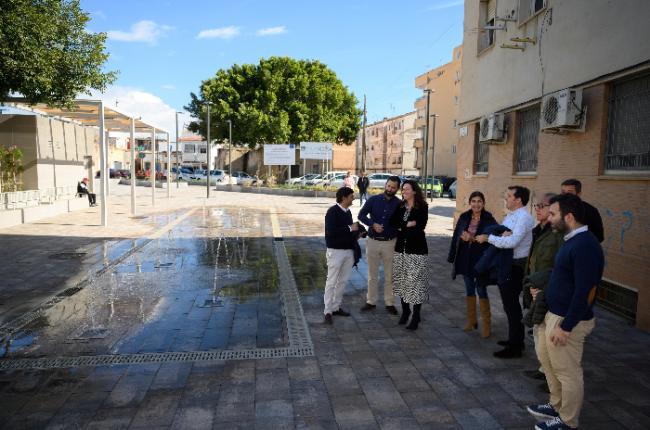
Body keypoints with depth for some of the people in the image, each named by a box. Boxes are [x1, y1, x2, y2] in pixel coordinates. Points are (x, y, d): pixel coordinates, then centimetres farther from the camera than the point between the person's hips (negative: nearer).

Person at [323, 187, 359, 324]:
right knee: (331, 282, -2)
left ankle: (336, 307, 24)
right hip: (335, 251, -8)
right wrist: (350, 228, -18)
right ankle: (328, 311, 5)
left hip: (348, 250, 8)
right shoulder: (332, 211, -13)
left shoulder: (348, 212, 11)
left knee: (342, 281, 13)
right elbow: (331, 231, -23)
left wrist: (356, 231, -1)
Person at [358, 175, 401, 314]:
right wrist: (373, 224, -17)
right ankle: (371, 301, 22)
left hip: (390, 243, -1)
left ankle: (389, 303, 20)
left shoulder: (399, 204, -2)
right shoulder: (373, 200, -1)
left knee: (390, 275, 7)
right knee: (372, 274, 10)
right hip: (373, 241, 1)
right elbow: (361, 215, -1)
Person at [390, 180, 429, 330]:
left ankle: (416, 316, 7)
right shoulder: (400, 206, 10)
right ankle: (405, 311, 27)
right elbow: (393, 222, -2)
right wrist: (408, 224, -13)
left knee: (415, 282, -4)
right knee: (401, 281, 9)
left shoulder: (422, 207, -4)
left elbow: (420, 227, -14)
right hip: (400, 248, 5)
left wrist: (402, 227, -7)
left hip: (416, 249, -5)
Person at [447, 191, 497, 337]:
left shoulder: (489, 219, -9)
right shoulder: (464, 217, 2)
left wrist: (472, 239, -23)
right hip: (465, 259, 4)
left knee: (481, 291, 1)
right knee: (469, 290, 14)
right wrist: (452, 257, 4)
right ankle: (471, 320, 28)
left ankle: (486, 324, 14)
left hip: (481, 260, -4)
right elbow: (456, 237, 5)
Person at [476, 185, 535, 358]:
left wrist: (488, 238, -22)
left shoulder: (523, 217, -18)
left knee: (511, 305, -1)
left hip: (515, 266, -9)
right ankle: (515, 339, 35)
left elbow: (512, 242, -29)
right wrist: (503, 234, -12)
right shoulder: (511, 216, 12)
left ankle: (515, 347, 11)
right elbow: (501, 235, 10)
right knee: (511, 303, 20)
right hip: (506, 264, 9)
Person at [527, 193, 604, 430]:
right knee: (546, 357, 23)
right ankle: (557, 406, 40)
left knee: (568, 372, 6)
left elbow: (585, 292, -25)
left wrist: (566, 327, -22)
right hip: (553, 313, 10)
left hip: (568, 320, -10)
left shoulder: (585, 246, -23)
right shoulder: (573, 241, 8)